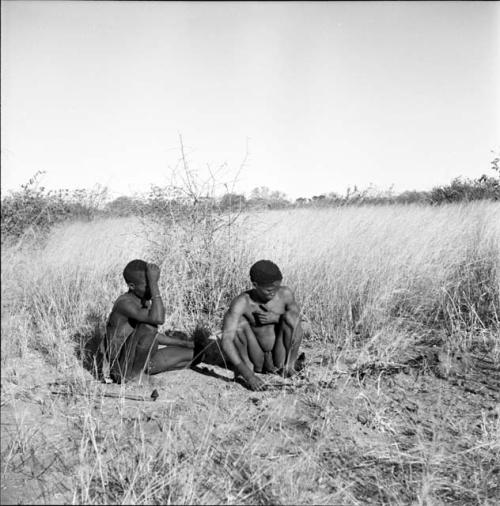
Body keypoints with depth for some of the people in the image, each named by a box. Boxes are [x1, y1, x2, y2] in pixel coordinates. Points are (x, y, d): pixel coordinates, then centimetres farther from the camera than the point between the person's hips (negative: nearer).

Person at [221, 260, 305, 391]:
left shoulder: (285, 294, -12)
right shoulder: (242, 303, -21)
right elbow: (226, 341, -30)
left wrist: (276, 318, -19)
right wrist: (248, 376, -41)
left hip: (279, 361, 2)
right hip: (255, 363, -1)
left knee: (290, 317, -20)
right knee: (240, 320, -24)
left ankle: (290, 364, -4)